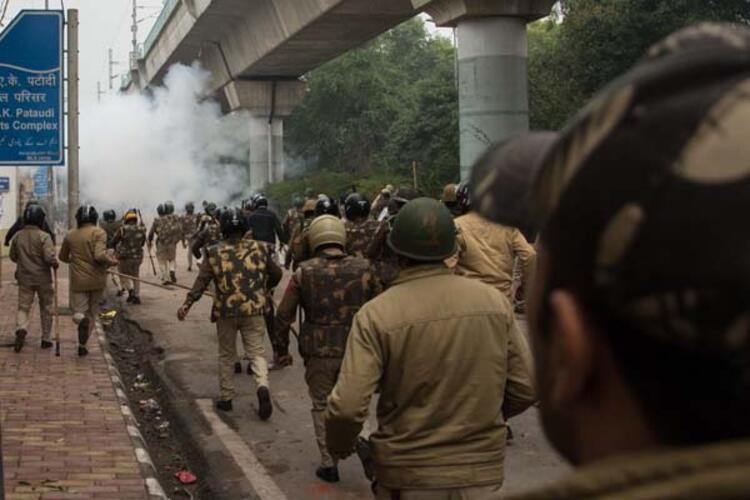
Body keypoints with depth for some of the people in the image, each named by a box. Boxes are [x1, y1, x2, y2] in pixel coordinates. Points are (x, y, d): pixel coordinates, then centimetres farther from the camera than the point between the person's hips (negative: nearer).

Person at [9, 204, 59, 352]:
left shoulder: (17, 236, 1)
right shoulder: (44, 236, -14)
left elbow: (13, 257, 12)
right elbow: (49, 257, -23)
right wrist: (55, 264, -3)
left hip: (24, 278, 3)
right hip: (43, 278, -3)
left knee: (23, 307, 4)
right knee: (46, 308, 12)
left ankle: (21, 329, -25)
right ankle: (46, 338, 17)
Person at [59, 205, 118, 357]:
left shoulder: (70, 235, 3)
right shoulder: (99, 233, -11)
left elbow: (63, 257, 16)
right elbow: (100, 256, -23)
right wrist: (112, 261, -5)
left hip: (78, 280, 1)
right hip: (97, 280, -1)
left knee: (78, 312, 9)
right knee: (92, 312, 16)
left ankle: (82, 320, -28)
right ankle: (82, 345, 13)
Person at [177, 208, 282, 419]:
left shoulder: (214, 252, -3)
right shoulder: (260, 248, 1)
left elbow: (201, 281, -8)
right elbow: (276, 274, 12)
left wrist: (187, 304, -6)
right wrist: (264, 288, 30)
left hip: (225, 312, 0)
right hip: (253, 310, 0)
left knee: (226, 355, 16)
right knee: (256, 352, 6)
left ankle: (226, 398, 22)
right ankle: (263, 387, -19)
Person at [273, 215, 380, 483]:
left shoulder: (304, 272, -5)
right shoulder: (362, 268, -3)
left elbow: (284, 315, -1)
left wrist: (281, 350, 10)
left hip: (319, 351, -1)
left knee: (322, 406, 15)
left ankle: (329, 463, 17)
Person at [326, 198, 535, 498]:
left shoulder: (376, 314, -15)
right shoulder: (494, 301, -6)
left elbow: (348, 406, -19)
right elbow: (526, 387, -1)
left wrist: (338, 447, 2)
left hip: (407, 476, -2)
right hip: (481, 472, 2)